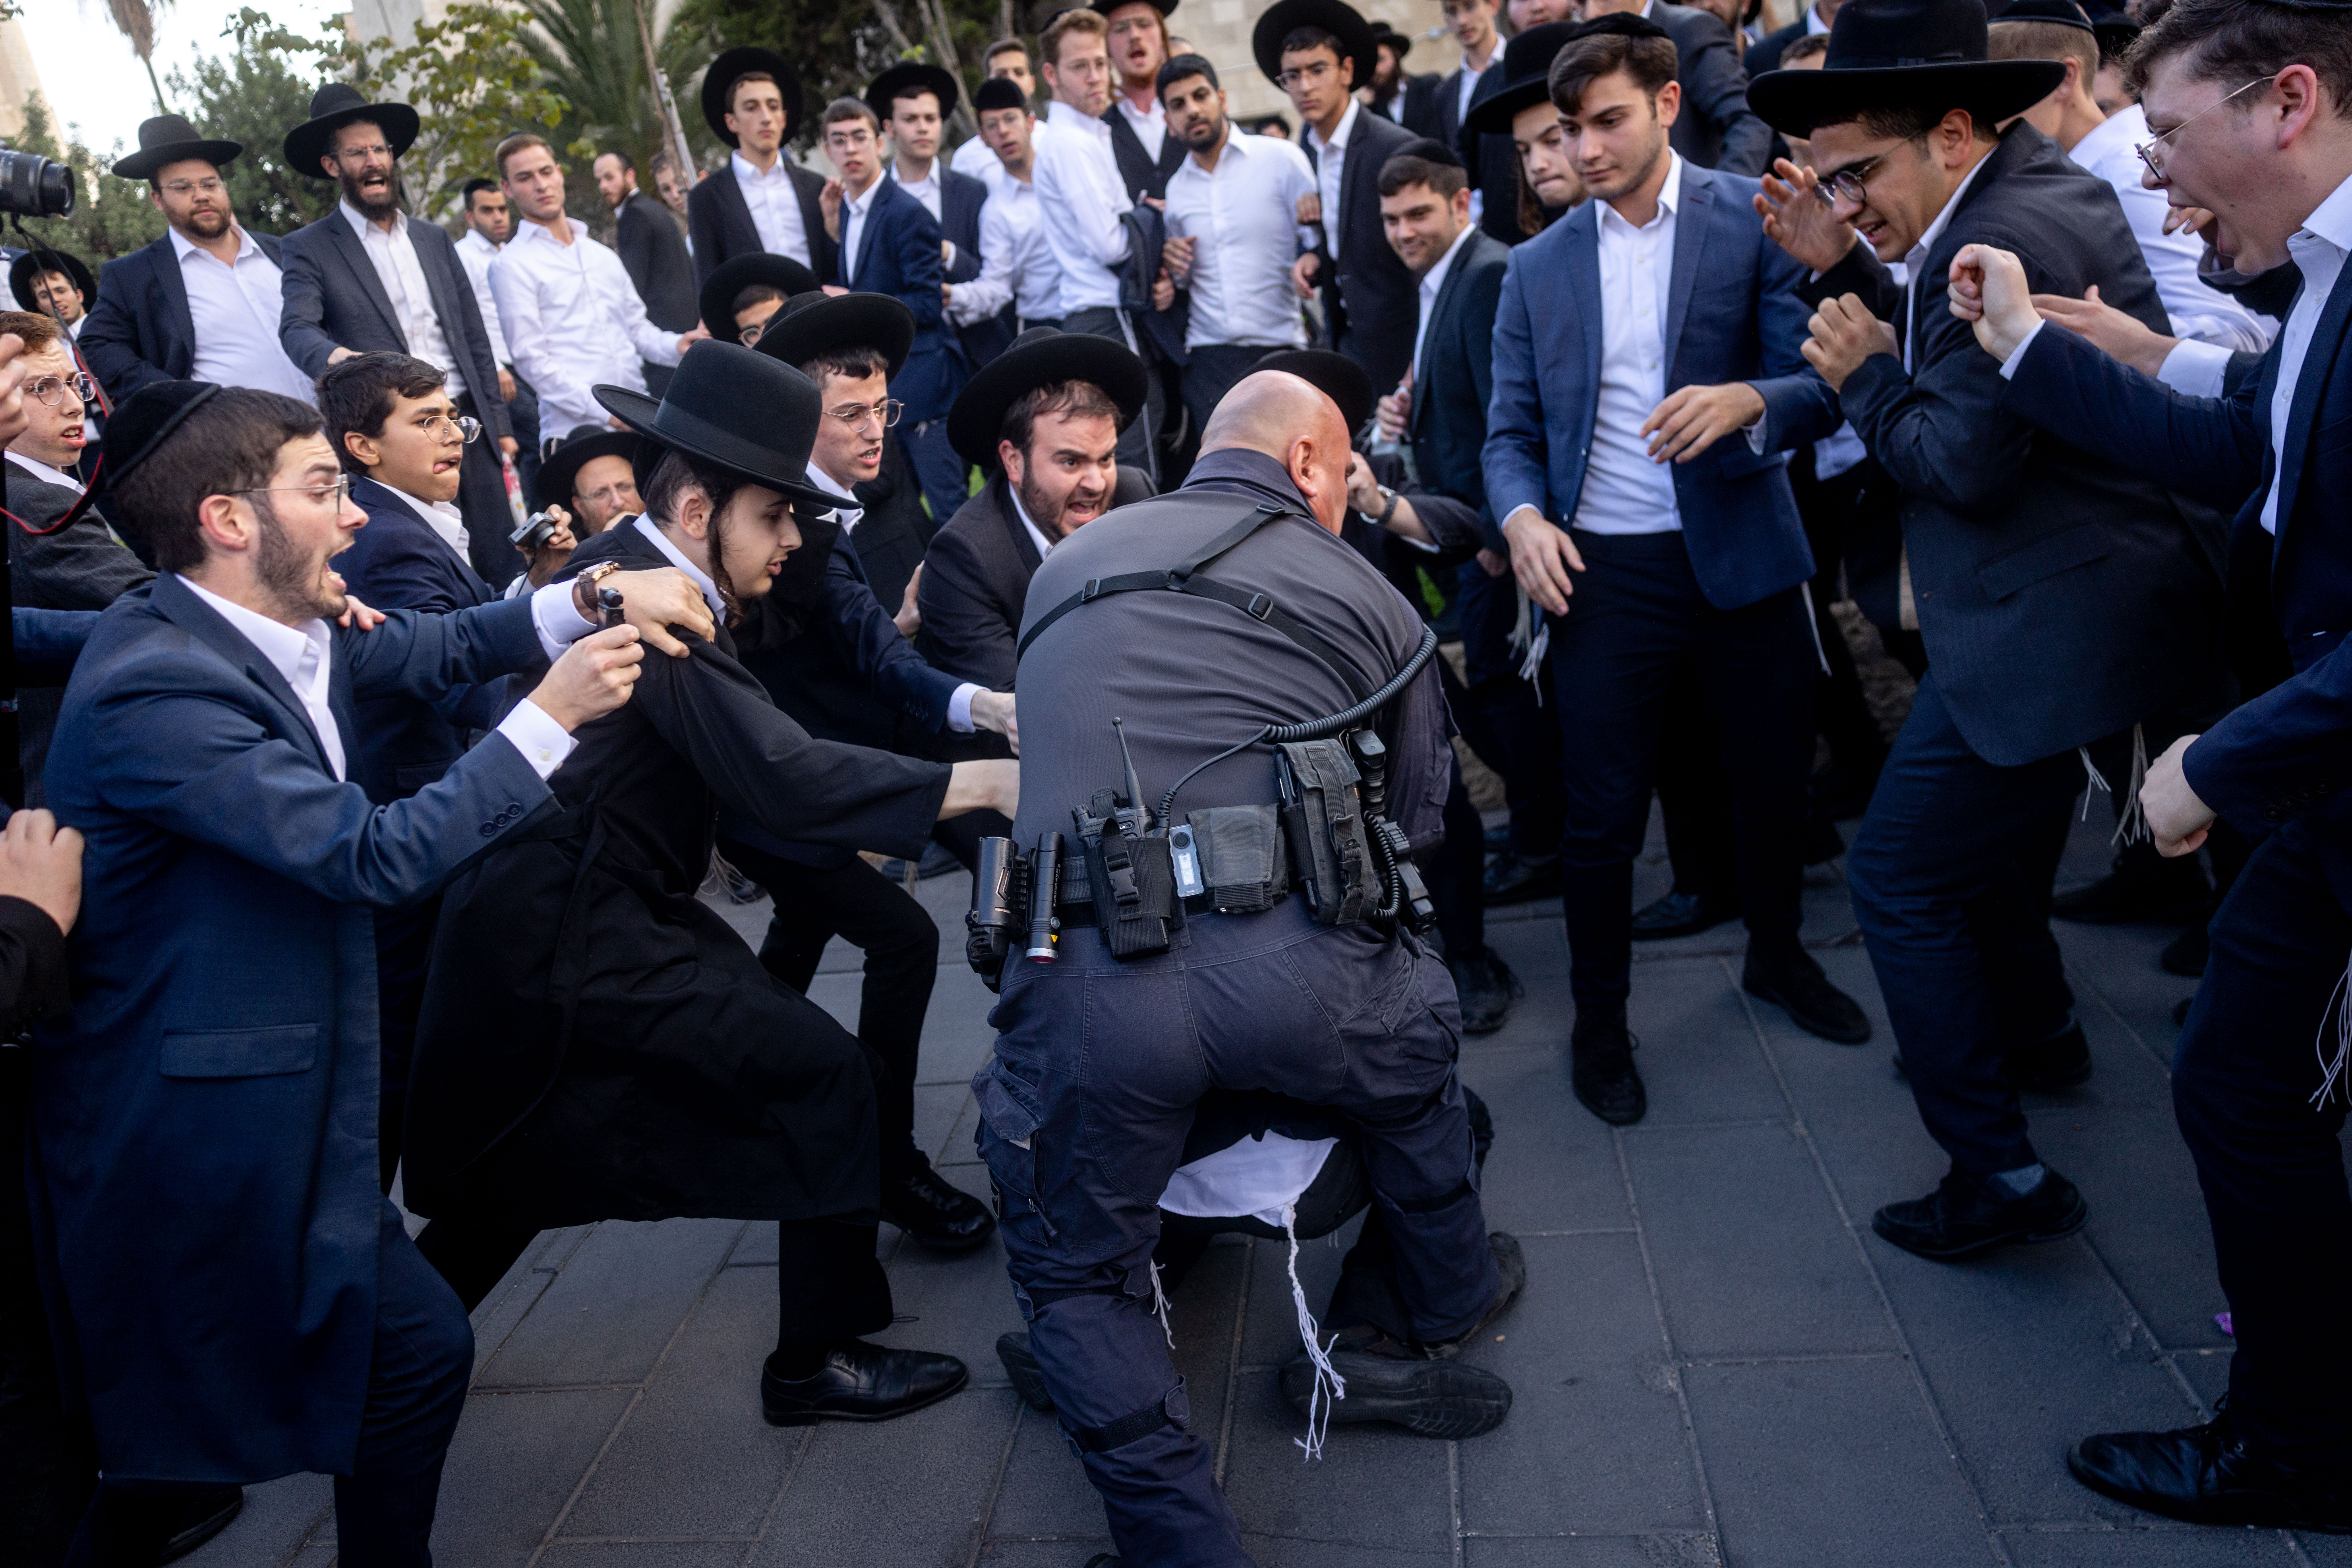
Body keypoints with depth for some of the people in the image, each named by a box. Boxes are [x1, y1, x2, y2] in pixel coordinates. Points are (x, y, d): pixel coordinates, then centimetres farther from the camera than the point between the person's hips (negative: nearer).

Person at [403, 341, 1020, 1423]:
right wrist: (979, 785, -31)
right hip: (574, 941, -11)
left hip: (545, 925, 11)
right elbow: (777, 777, -31)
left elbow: (744, 765, 11)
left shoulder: (620, 569, 11)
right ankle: (822, 1361, 3)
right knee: (827, 1073, -9)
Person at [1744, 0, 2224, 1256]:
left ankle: (2001, 1175, 4)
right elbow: (1953, 373, 13)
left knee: (1897, 875, -6)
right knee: (1987, 839, 29)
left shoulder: (2004, 241, -24)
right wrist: (1845, 273, 4)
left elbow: (1962, 461, -26)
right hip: (2062, 601, 11)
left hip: (2048, 623, -11)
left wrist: (1864, 377, -10)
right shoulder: (2039, 187, 9)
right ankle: (2036, 1034, 52)